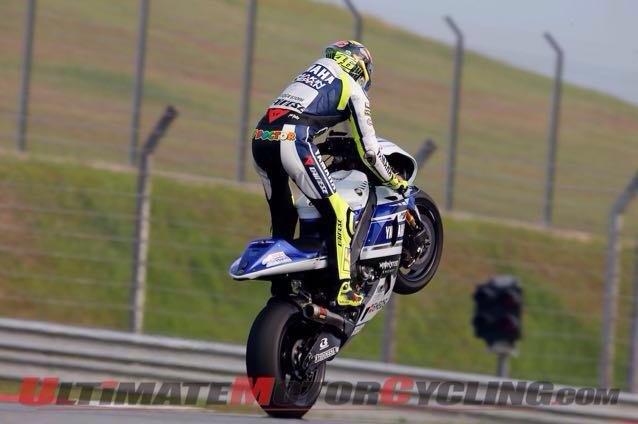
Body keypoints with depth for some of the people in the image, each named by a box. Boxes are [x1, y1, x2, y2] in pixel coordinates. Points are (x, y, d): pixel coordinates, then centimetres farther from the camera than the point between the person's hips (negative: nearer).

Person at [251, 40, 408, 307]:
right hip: (292, 142, -8)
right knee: (338, 214, -3)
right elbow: (368, 150, 10)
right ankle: (342, 289, -13)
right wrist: (394, 181, 25)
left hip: (260, 138, 8)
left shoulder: (314, 70, 33)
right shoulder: (353, 90, 12)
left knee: (283, 218, 21)